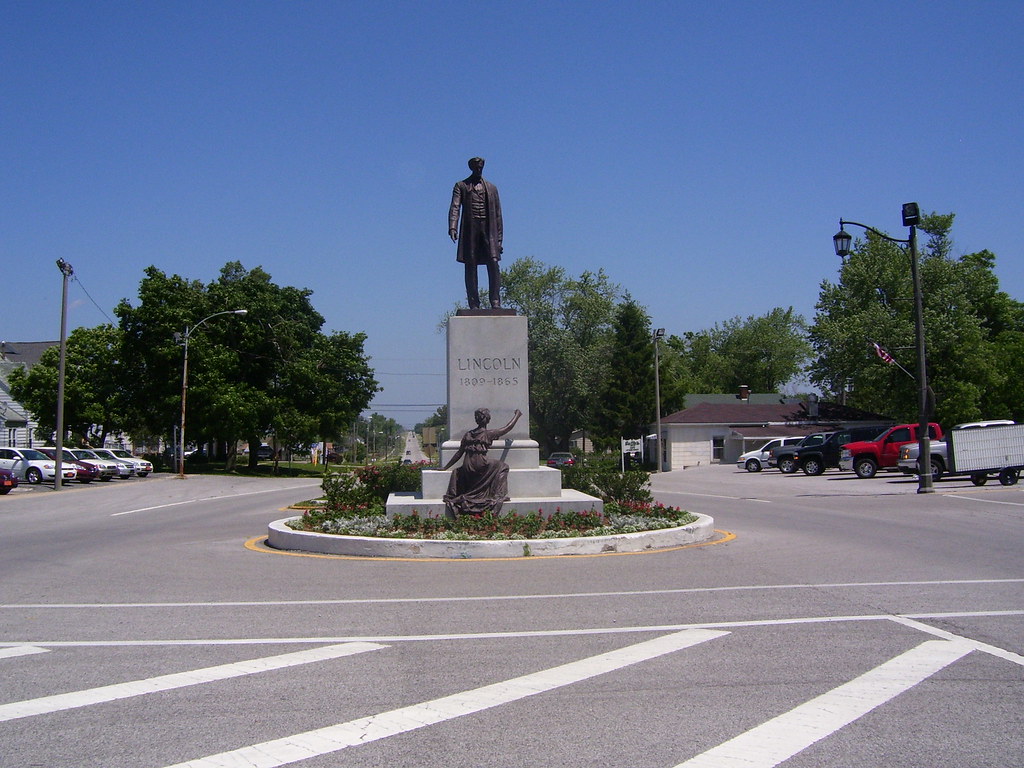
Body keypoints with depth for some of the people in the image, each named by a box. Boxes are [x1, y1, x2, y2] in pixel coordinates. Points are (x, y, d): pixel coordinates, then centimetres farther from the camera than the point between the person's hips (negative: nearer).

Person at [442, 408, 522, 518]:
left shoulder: (468, 434, 14)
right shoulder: (489, 434, 2)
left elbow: (459, 453, 16)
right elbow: (508, 427, 12)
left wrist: (445, 467, 24)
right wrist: (518, 414, 29)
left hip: (467, 469, 4)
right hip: (480, 466, -4)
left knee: (456, 473, 34)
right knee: (502, 466, 15)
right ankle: (498, 496, 7)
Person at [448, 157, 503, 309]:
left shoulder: (491, 188, 19)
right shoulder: (461, 186, 13)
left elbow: (498, 214, 16)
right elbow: (455, 207, 0)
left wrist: (499, 239, 8)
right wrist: (452, 227, -18)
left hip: (488, 229, 1)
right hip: (469, 229, -1)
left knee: (493, 263, -13)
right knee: (470, 267, -3)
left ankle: (495, 301, -13)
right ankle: (474, 304, -1)